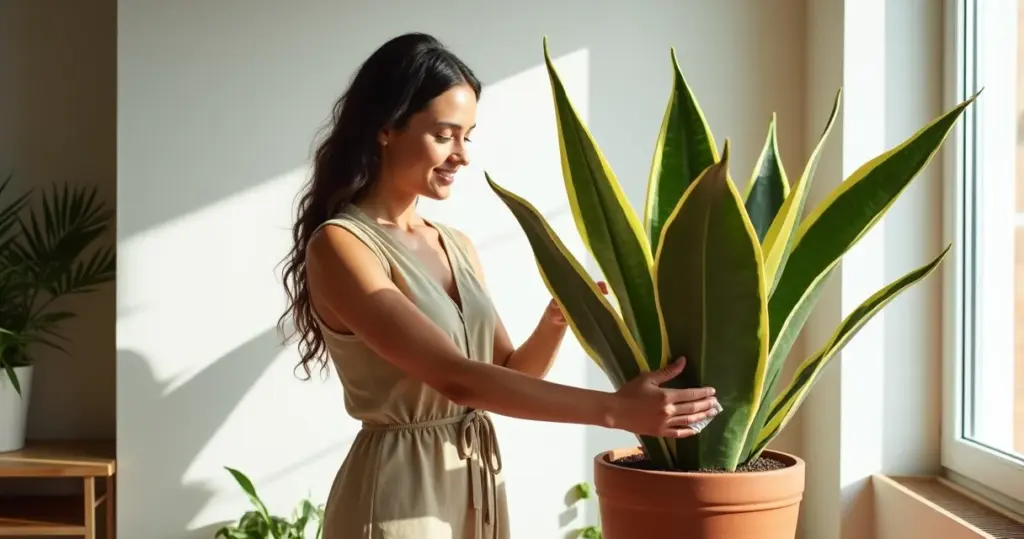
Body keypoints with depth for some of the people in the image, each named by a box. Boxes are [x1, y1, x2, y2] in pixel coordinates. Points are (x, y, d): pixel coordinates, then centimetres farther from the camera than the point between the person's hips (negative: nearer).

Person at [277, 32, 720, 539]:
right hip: (400, 495, -7)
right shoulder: (339, 246, -14)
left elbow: (506, 375, 8)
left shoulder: (457, 246, 9)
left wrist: (555, 320, -11)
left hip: (478, 484, 7)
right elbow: (457, 378, -23)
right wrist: (614, 409, -25)